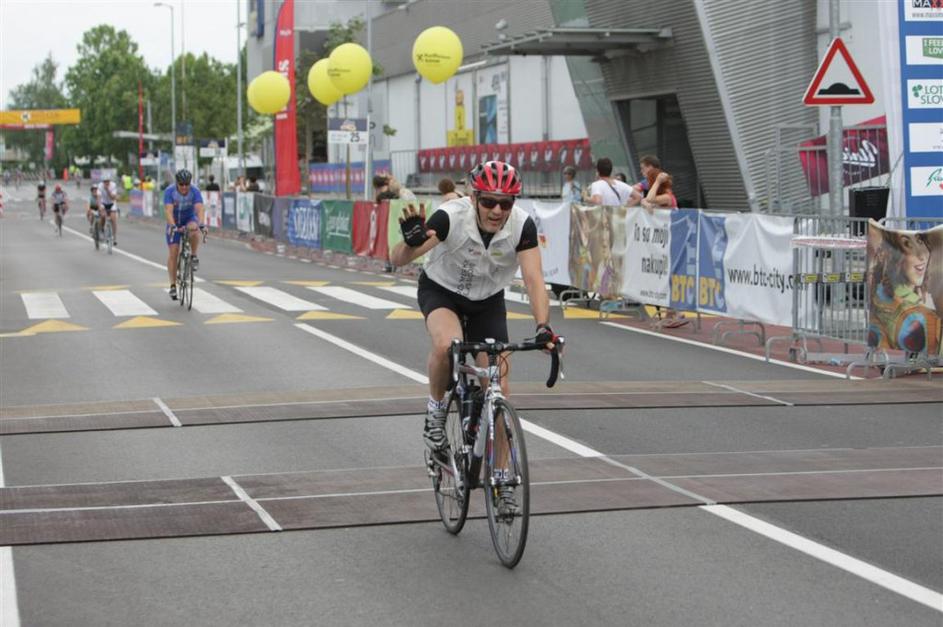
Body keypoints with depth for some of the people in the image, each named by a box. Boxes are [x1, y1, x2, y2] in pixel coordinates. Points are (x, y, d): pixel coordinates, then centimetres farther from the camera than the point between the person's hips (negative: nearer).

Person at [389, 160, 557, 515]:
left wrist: (543, 327, -48)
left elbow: (534, 280, -32)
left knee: (498, 388, -5)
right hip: (441, 290, -2)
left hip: (487, 301, 2)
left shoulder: (522, 226, -27)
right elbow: (398, 260, -37)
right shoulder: (451, 217, -32)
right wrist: (411, 242, -60)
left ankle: (501, 480, 8)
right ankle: (436, 408, -6)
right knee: (446, 345, -36)